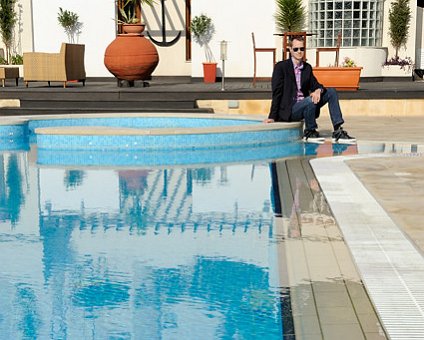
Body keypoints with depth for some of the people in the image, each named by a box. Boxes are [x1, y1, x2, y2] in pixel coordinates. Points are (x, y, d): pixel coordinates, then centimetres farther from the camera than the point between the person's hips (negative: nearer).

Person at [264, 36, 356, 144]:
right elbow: (277, 93, -10)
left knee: (331, 92, -5)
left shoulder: (307, 67, 13)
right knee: (310, 100, -34)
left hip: (305, 105, 7)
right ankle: (309, 132, -10)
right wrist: (272, 117, -15)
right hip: (289, 110, -7)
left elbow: (315, 85, 8)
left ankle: (338, 131, -12)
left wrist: (318, 90, -19)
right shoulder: (281, 67, -6)